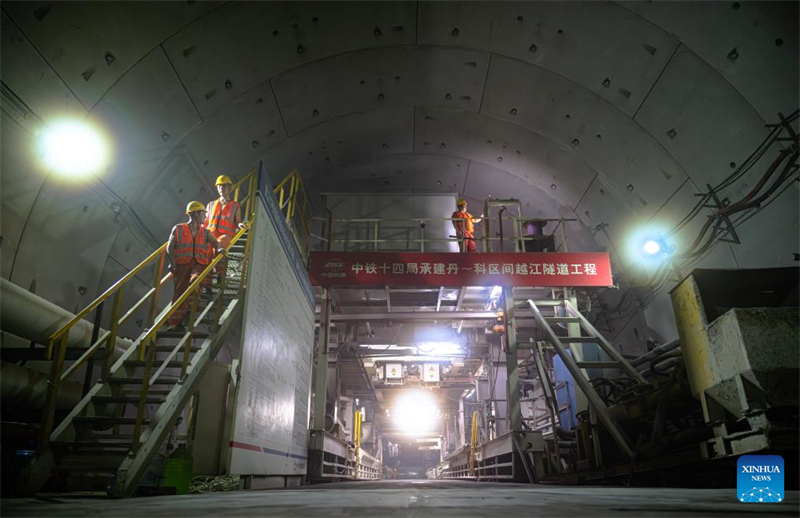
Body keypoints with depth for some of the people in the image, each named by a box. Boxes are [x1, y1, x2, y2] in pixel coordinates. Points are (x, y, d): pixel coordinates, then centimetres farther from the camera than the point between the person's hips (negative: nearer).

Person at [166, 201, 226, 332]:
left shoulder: (206, 232, 18)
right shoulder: (178, 229, 10)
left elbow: (215, 242, 3)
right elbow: (170, 248, 5)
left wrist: (219, 248, -21)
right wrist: (172, 264, -8)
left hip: (199, 264, 1)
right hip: (182, 264, -1)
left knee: (194, 281, -29)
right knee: (179, 291, -5)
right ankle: (174, 322, -1)